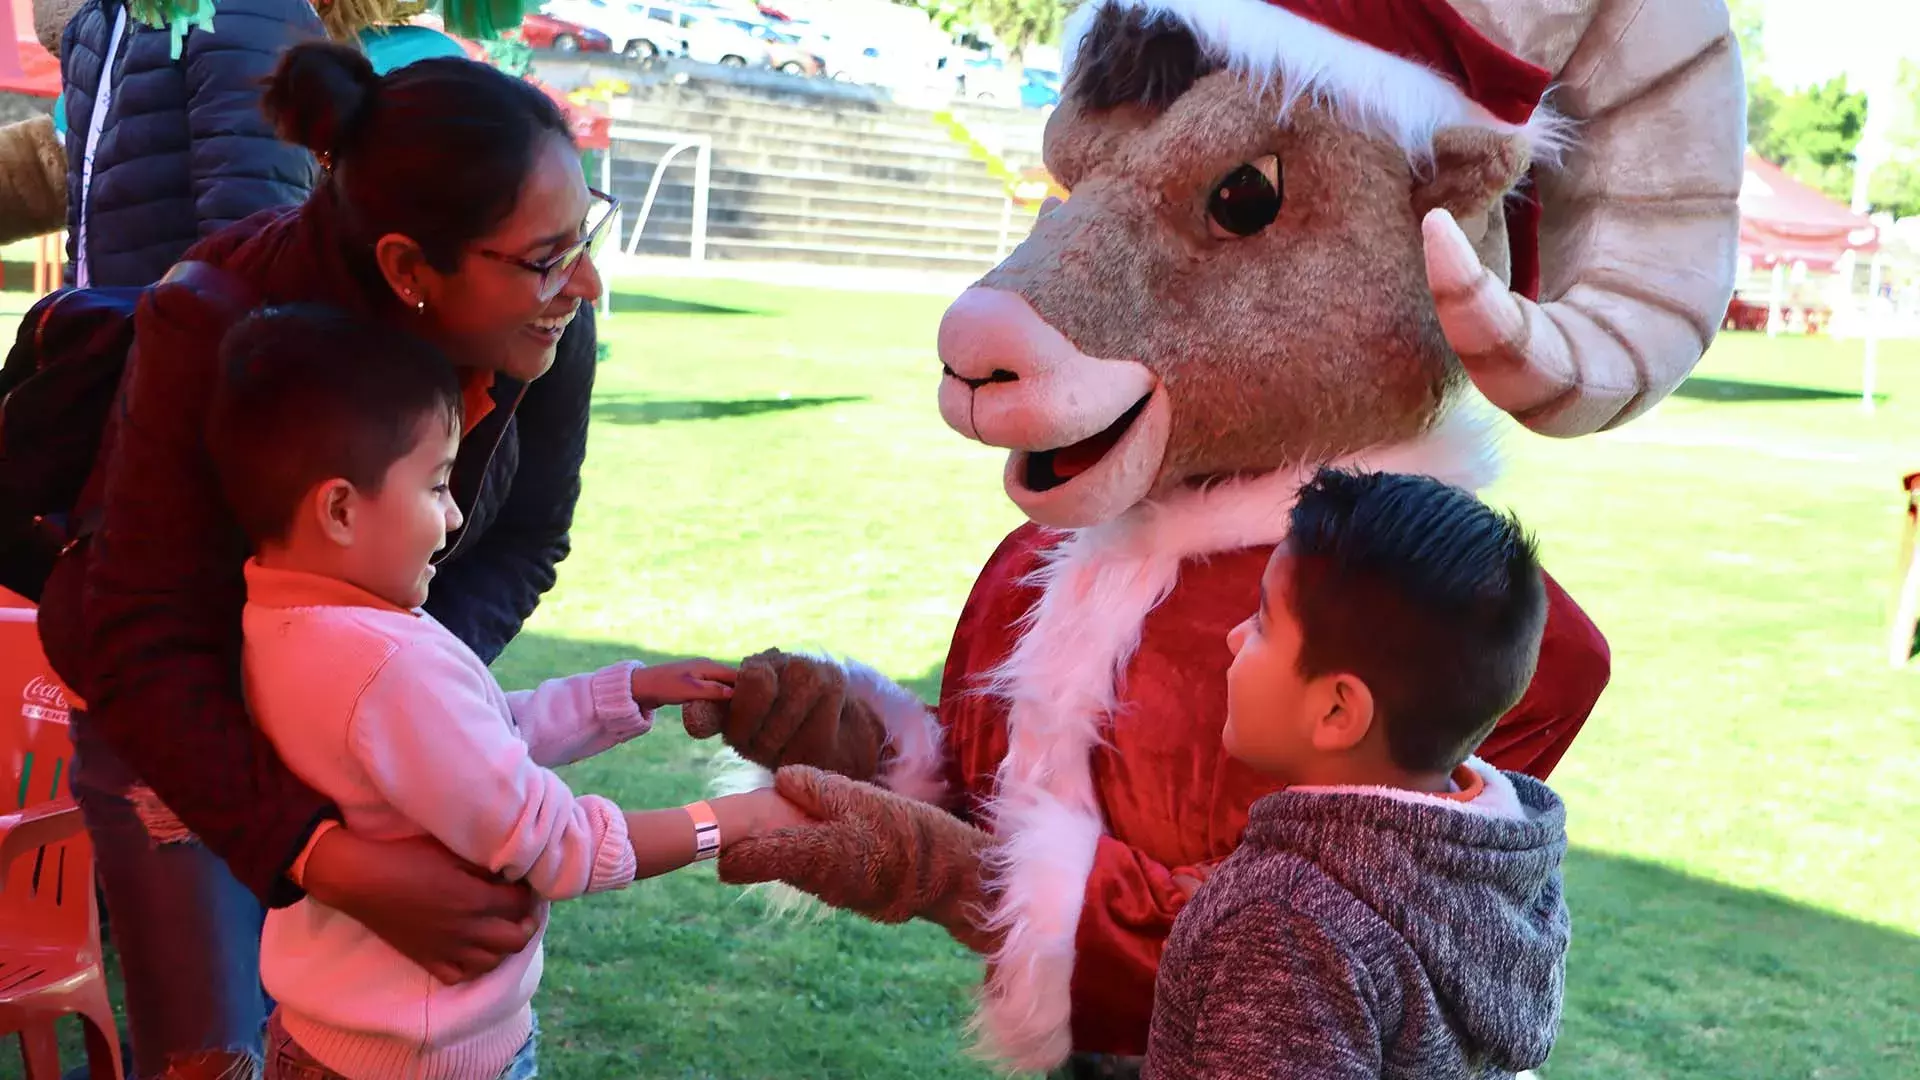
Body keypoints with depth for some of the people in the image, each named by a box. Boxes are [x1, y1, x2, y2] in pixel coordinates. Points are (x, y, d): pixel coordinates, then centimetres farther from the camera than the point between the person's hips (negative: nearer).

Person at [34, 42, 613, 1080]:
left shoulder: (550, 328, -23)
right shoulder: (221, 327, -35)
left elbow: (525, 542, -7)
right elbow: (141, 649, -36)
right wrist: (343, 867, -48)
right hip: (173, 711, -3)